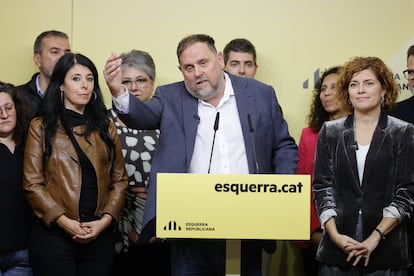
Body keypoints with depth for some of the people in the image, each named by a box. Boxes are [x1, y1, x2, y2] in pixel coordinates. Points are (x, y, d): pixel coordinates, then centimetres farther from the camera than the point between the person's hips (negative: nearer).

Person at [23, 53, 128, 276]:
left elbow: (119, 180, 9)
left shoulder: (106, 128, 13)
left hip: (100, 235, 3)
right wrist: (65, 222, -13)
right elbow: (32, 183, -3)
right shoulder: (41, 127, 4)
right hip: (53, 235, -3)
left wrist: (105, 220, -7)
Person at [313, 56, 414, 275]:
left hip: (387, 249, -1)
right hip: (337, 248, 2)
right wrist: (335, 234, -10)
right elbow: (322, 188, 4)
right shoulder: (330, 132, 8)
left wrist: (376, 237, -13)